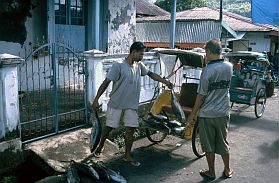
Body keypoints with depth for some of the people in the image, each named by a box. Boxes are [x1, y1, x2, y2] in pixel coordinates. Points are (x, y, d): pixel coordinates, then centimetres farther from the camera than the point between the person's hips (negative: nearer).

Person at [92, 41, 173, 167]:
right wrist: (96, 99, -18)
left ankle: (127, 155, 17)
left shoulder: (139, 66, 4)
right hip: (116, 104, -5)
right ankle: (100, 147, 32)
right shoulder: (119, 66, -15)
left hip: (131, 105, 5)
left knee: (130, 129, 5)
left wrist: (165, 82, 18)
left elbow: (151, 74, 20)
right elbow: (106, 82, -16)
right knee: (109, 127, 8)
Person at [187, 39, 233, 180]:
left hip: (207, 114, -5)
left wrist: (193, 114, -6)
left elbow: (201, 95, -16)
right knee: (223, 143, 19)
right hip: (223, 113, 5)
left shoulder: (207, 70, -18)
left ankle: (211, 172, 22)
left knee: (209, 145, 10)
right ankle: (227, 170, 31)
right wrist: (210, 62, 9)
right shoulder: (229, 67, -1)